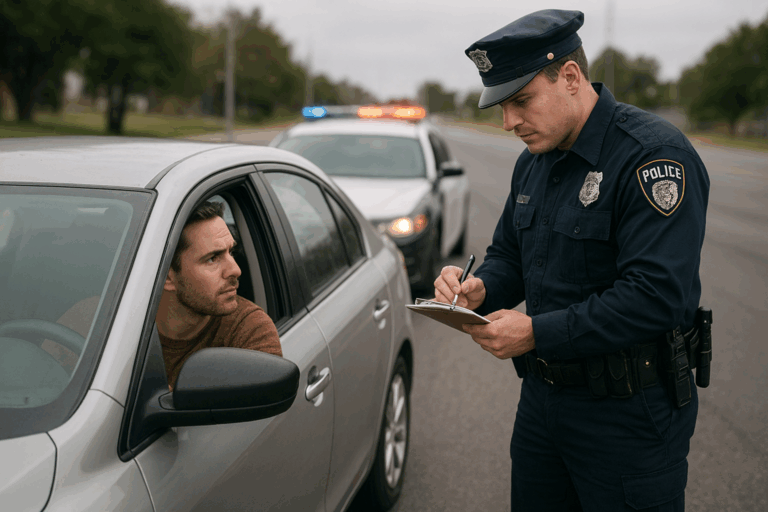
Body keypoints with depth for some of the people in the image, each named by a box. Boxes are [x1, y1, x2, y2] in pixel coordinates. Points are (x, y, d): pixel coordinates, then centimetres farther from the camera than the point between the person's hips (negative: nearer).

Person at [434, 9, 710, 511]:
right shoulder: (534, 162, 8)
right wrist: (478, 288, -7)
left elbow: (657, 296, -28)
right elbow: (509, 256, 17)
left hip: (631, 413, -8)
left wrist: (537, 333, -26)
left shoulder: (654, 154, -20)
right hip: (543, 396, 8)